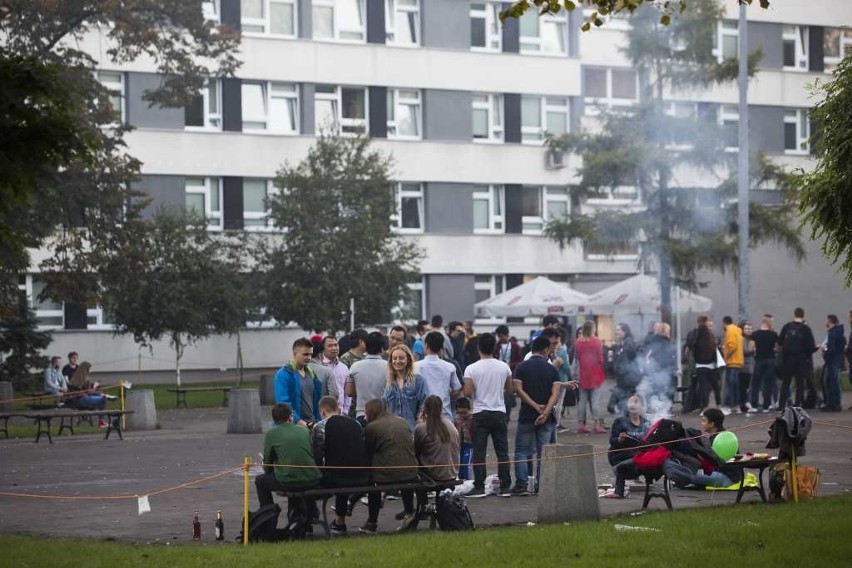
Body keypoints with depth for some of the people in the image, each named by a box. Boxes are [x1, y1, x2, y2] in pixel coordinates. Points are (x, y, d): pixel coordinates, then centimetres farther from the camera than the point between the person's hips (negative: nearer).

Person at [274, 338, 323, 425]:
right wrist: (299, 421, -24)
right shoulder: (283, 374, -9)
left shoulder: (310, 373, 14)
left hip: (311, 424, 7)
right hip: (294, 425, -7)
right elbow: (283, 402, -17)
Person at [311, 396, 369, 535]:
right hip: (362, 478, 5)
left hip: (335, 479, -5)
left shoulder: (319, 427, -4)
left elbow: (316, 457, -7)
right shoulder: (356, 424, 10)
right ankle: (340, 521, 48)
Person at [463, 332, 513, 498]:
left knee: (479, 453, 1)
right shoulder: (504, 367, 0)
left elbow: (467, 393, -12)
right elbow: (509, 391, 9)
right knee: (502, 452, 7)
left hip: (480, 414, -3)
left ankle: (479, 487, -2)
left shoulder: (471, 369, -9)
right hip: (499, 413, 3)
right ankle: (505, 487, 7)